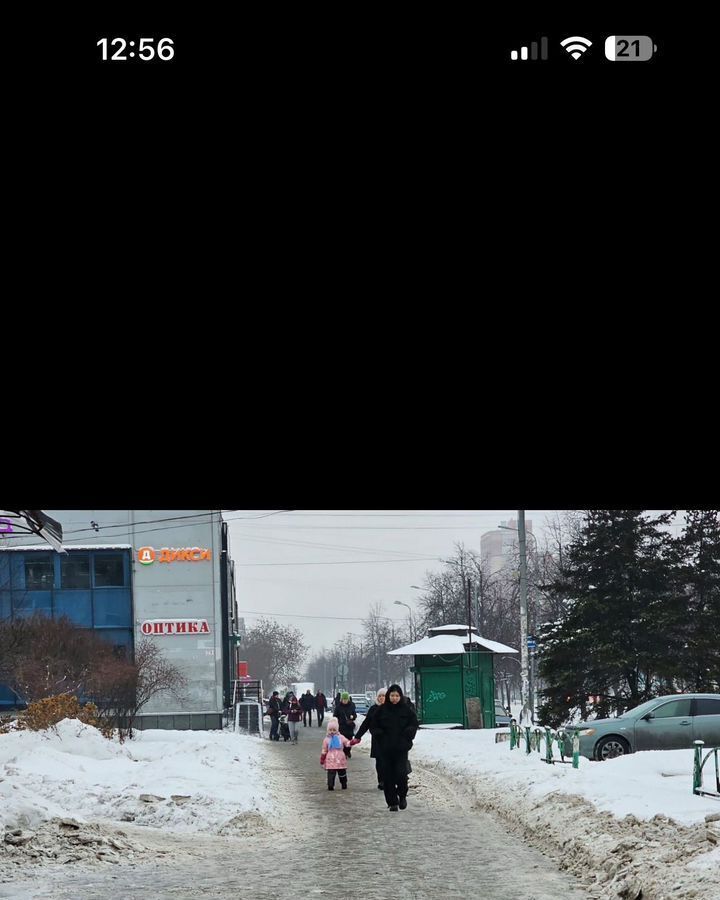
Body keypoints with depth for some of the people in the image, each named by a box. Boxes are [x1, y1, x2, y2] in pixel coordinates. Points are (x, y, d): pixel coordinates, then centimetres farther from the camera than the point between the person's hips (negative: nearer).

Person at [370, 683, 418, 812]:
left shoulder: (406, 710, 2)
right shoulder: (382, 710, 2)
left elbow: (414, 723, 9)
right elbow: (373, 726, 8)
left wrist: (409, 732, -9)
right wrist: (378, 734, -10)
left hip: (401, 748, -1)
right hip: (385, 749, 1)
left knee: (401, 773, -10)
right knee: (388, 776, 2)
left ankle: (402, 795, 16)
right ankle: (392, 802, 11)